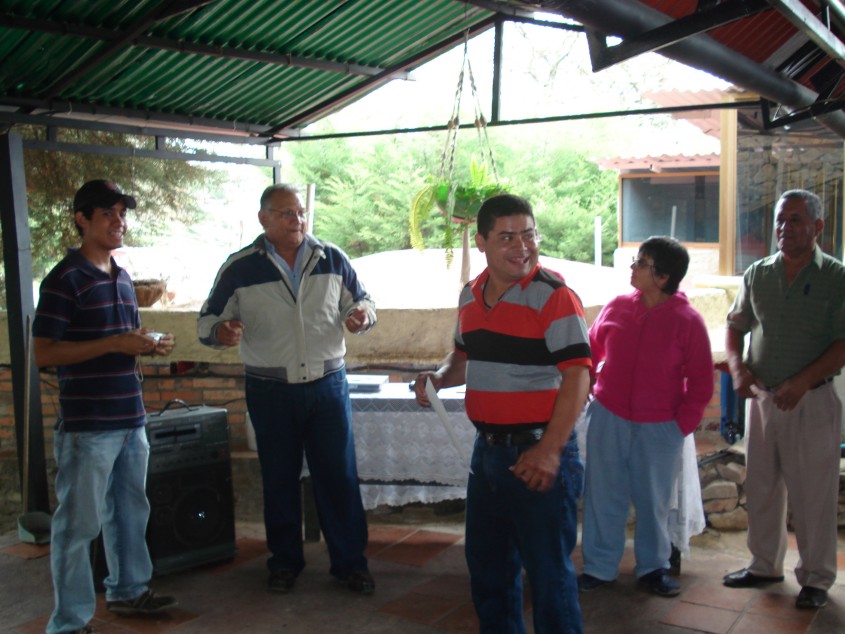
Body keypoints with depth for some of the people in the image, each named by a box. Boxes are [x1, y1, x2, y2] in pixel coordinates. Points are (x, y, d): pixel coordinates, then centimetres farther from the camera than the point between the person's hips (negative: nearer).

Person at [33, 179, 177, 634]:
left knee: (130, 511, 19)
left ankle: (128, 590, 37)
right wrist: (115, 344, -21)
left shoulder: (122, 278, 13)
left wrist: (151, 345, 3)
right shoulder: (65, 279, -10)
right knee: (78, 524, 1)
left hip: (131, 419, 8)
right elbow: (42, 353, -14)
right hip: (87, 425, -8)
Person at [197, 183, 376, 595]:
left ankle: (350, 562, 18)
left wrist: (362, 314, -12)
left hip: (328, 385, 1)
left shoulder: (332, 259, 2)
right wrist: (222, 332, -21)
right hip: (270, 391, 0)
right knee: (279, 480, 11)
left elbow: (360, 300, 12)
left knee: (339, 477, 4)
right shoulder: (239, 268, -3)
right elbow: (207, 322, 3)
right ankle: (285, 561, 29)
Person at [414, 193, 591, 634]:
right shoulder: (471, 295, 8)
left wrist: (549, 450, -25)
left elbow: (577, 375, -19)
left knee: (548, 569, 4)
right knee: (487, 562, 22)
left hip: (538, 452, -7)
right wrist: (439, 377, 1)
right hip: (487, 449, 8)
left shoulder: (553, 295, -14)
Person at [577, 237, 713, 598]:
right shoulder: (617, 307, -2)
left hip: (659, 428, -2)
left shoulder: (687, 321, -9)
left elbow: (701, 381, -4)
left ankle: (653, 567, 30)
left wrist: (683, 425, -6)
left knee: (653, 500, 12)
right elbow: (592, 350, 12)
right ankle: (600, 567, 22)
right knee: (603, 496, 8)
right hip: (608, 419, 2)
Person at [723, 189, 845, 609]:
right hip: (761, 397, 4)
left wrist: (802, 381, -20)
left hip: (811, 400, -4)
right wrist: (737, 367, -4)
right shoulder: (757, 274, 6)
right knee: (761, 487, 13)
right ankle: (765, 565, 29)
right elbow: (735, 326, 14)